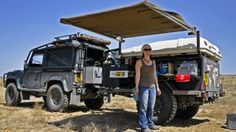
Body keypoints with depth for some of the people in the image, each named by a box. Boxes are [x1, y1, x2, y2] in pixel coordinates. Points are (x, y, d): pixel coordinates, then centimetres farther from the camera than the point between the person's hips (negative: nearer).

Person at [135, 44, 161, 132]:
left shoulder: (153, 62, 17)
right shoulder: (139, 62, 0)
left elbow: (154, 75, 19)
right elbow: (137, 75, -6)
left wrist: (157, 87, 15)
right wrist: (136, 88, -12)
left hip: (152, 87, 6)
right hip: (143, 86, -6)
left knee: (151, 107, 10)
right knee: (143, 107, -5)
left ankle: (150, 124, 20)